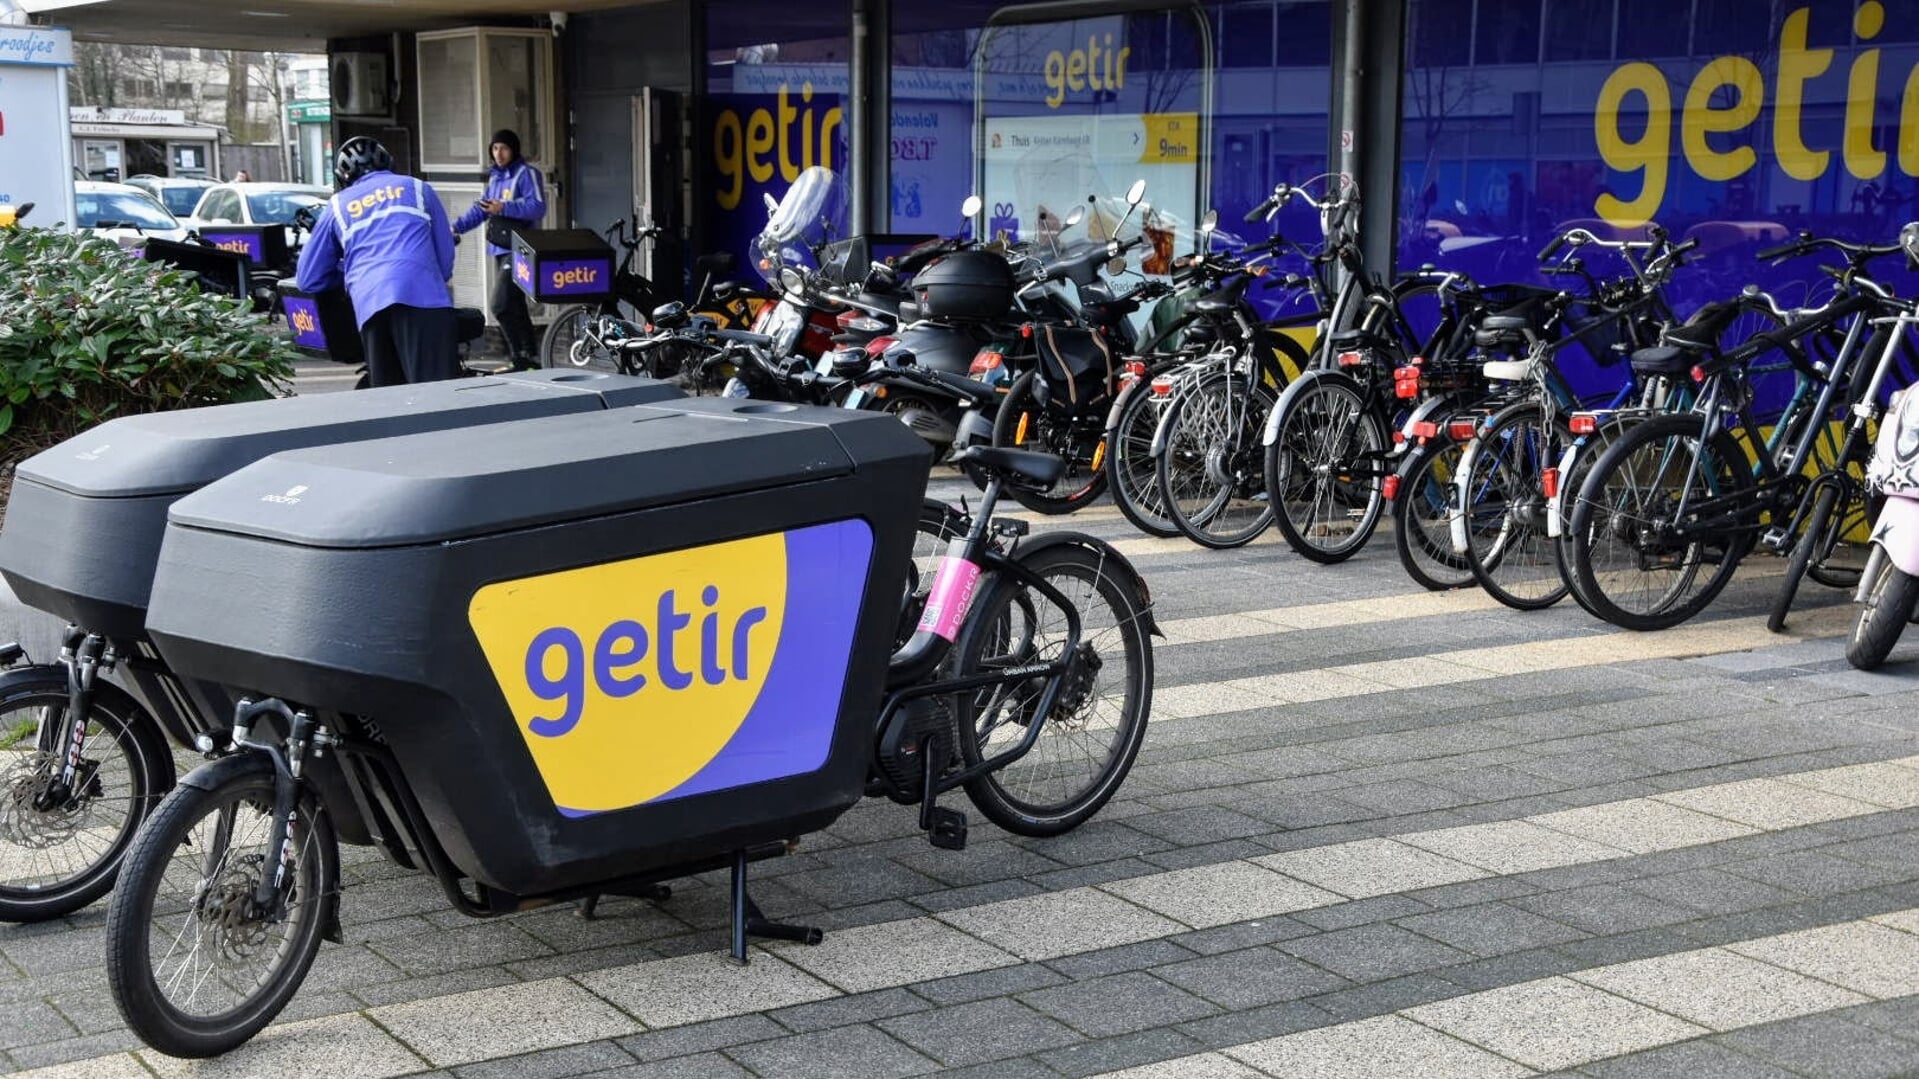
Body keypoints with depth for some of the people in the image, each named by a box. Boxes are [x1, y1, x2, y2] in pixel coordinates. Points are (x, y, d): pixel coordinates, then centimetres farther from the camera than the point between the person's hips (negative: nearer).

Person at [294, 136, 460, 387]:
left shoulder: (338, 205, 29)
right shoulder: (418, 189, 27)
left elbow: (308, 279, 28)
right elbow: (446, 260, 24)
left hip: (370, 306, 2)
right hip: (423, 298, -1)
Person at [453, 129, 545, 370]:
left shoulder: (526, 174, -7)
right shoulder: (495, 176, 19)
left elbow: (538, 207, -18)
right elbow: (481, 208, 23)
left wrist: (503, 208, -25)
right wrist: (457, 226, 11)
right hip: (499, 250, 9)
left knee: (501, 305, -16)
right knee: (515, 307, 12)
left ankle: (523, 358, -12)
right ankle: (527, 357, 19)